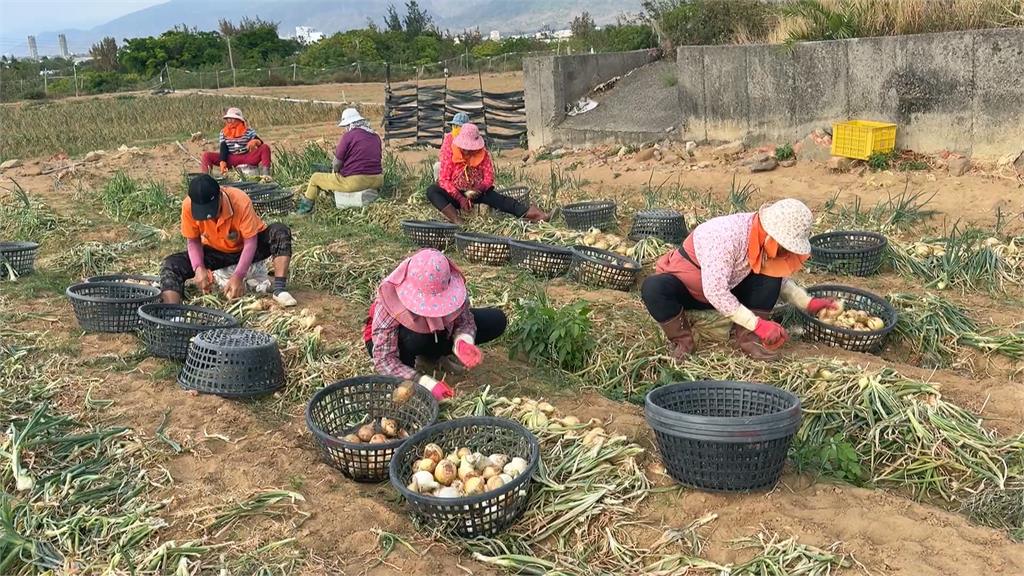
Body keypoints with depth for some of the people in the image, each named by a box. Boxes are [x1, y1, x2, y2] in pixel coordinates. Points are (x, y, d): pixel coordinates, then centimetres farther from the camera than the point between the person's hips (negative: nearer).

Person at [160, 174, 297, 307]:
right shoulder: (188, 206, -25)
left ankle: (279, 289, -34)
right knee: (172, 264, -20)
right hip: (215, 252, 3)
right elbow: (193, 241, -11)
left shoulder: (240, 201, -33)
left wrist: (238, 276, -38)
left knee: (280, 232, -31)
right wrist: (199, 268, -31)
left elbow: (250, 242, -28)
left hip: (245, 248, -2)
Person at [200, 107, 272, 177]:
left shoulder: (248, 131, 0)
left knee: (265, 147, -23)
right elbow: (223, 148, -4)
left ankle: (265, 174, -34)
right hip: (231, 159, 2)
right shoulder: (223, 133, 6)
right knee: (206, 155, -12)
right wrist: (222, 162, -22)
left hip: (247, 158, -2)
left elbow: (260, 142, -7)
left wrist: (255, 141, -33)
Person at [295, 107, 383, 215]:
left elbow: (336, 164, -6)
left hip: (354, 181, -6)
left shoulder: (348, 136, -9)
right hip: (376, 181, 6)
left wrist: (335, 170, 18)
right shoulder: (375, 136, 10)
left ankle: (305, 208, 27)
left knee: (315, 178, 15)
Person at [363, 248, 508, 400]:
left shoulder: (451, 287, -30)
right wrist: (427, 383, -45)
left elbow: (465, 321, -16)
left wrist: (462, 343, -40)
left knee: (497, 320, -9)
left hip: (434, 331, 5)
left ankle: (433, 353, 1)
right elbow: (383, 360, -37)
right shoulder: (390, 300, -38)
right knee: (414, 338, -42)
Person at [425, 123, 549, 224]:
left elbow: (489, 178, -5)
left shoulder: (483, 155, -1)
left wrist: (479, 188, -28)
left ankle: (527, 212, -44)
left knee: (496, 197, -28)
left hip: (477, 193, 1)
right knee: (431, 191, -29)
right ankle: (456, 219, -49)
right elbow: (444, 180, -12)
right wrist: (460, 198, -24)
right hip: (455, 195, -1)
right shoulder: (449, 155, -6)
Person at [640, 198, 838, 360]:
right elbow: (715, 292, -37)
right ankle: (681, 339, -17)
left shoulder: (767, 239, -12)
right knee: (653, 288, -39)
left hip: (727, 289, 6)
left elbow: (780, 279, 7)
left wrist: (809, 304, -4)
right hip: (686, 286, -6)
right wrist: (757, 324, -34)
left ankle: (745, 336, -11)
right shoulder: (728, 236, -36)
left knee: (770, 276, -19)